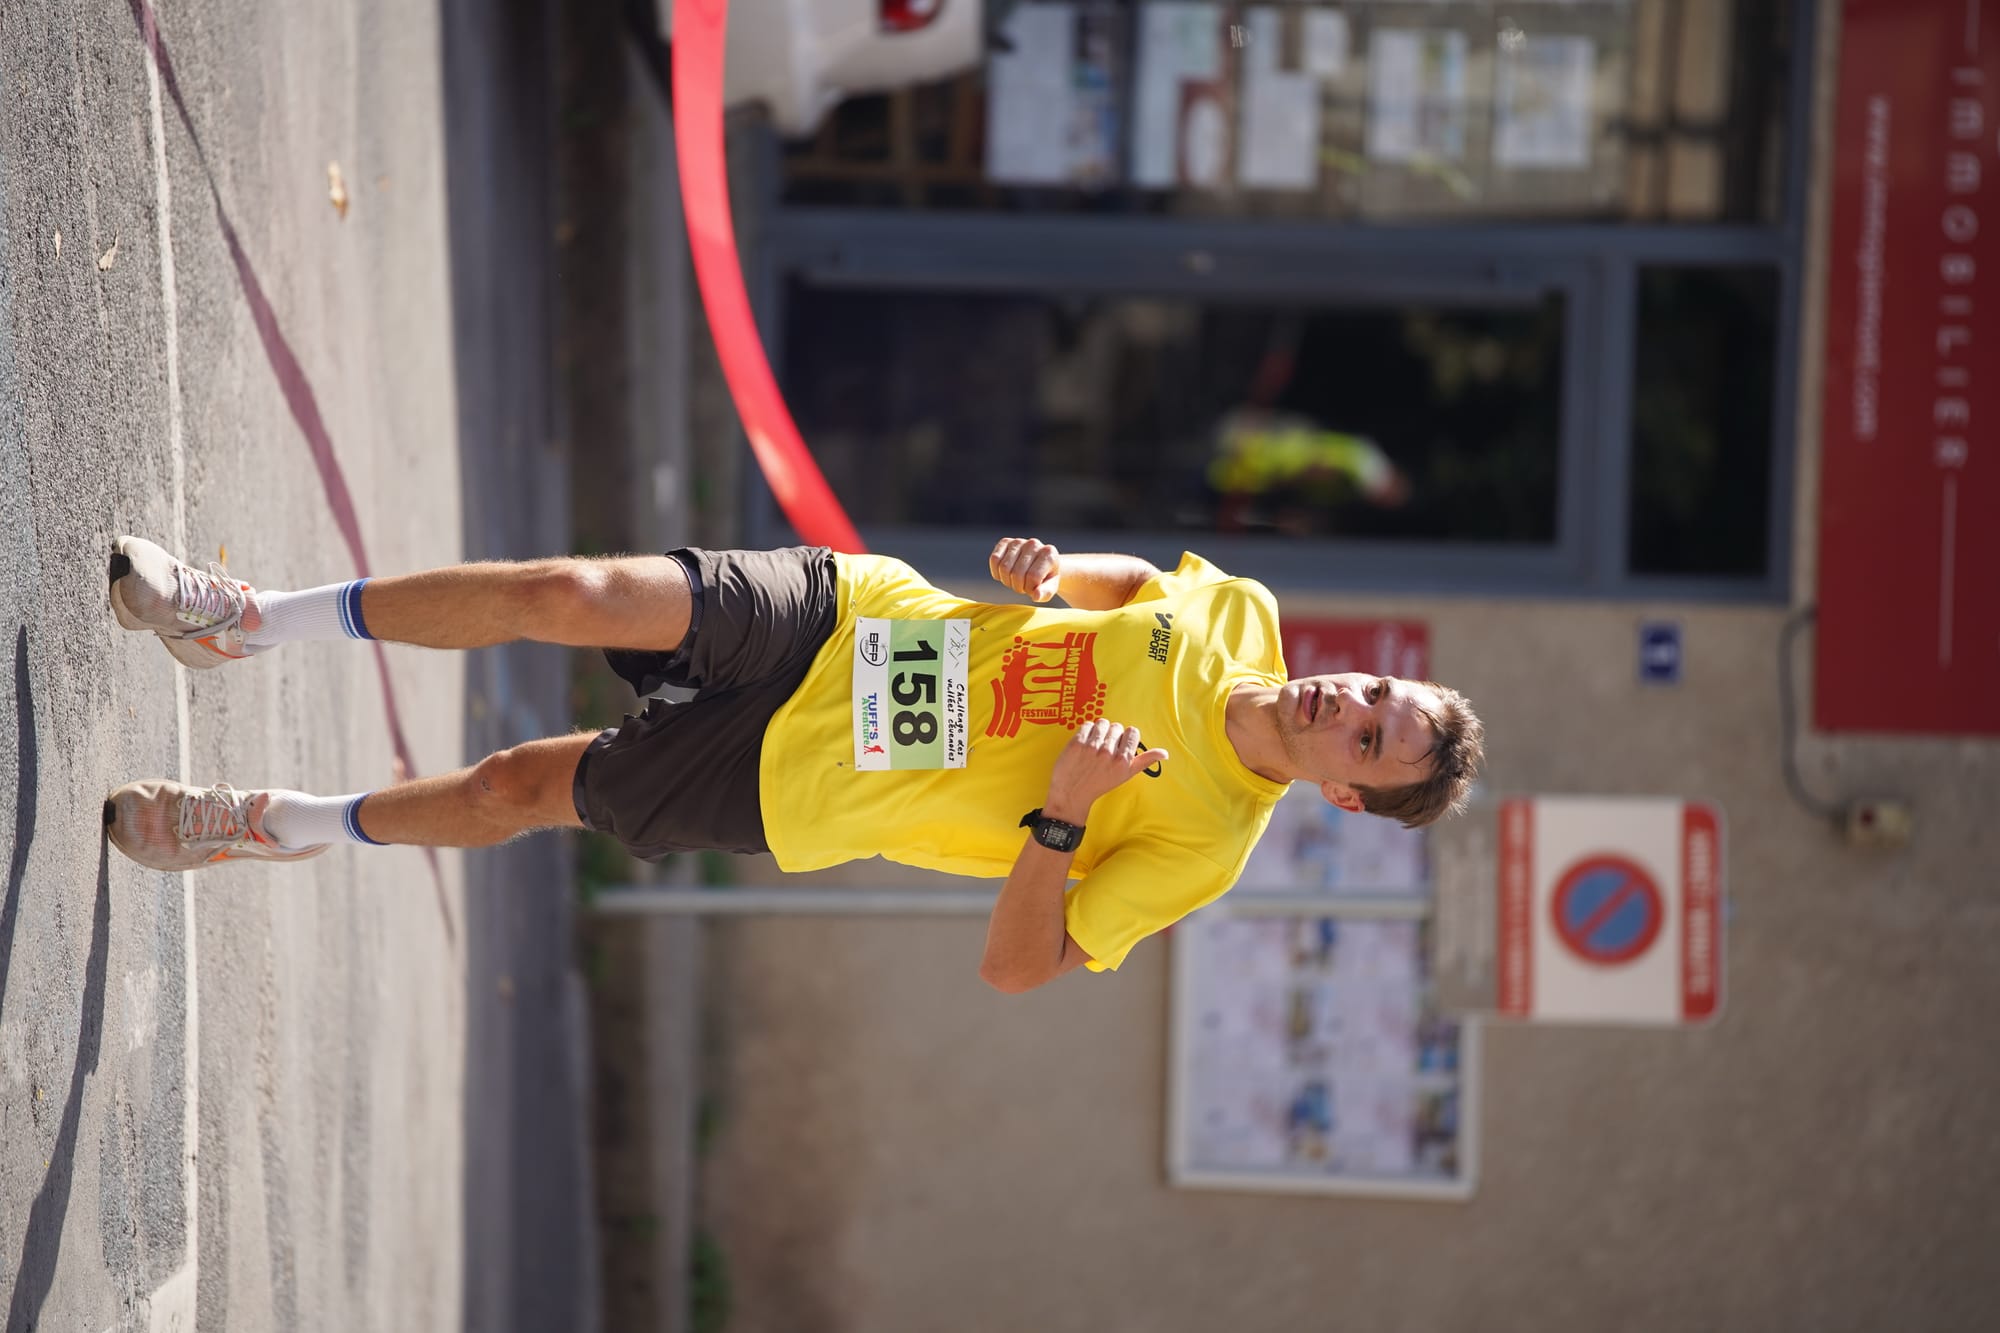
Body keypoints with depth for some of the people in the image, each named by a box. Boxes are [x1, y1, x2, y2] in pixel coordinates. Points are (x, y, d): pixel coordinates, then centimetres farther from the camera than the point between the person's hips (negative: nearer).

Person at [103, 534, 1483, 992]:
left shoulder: (1201, 850, -16)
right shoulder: (1242, 615, -4)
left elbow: (1020, 967, -16)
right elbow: (1123, 577, 16)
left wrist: (1060, 819, -33)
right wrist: (1045, 573, -8)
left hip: (798, 792, -3)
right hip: (847, 616, 3)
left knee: (518, 791, -3)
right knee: (571, 594, -14)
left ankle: (286, 823, 25)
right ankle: (248, 621, 2)